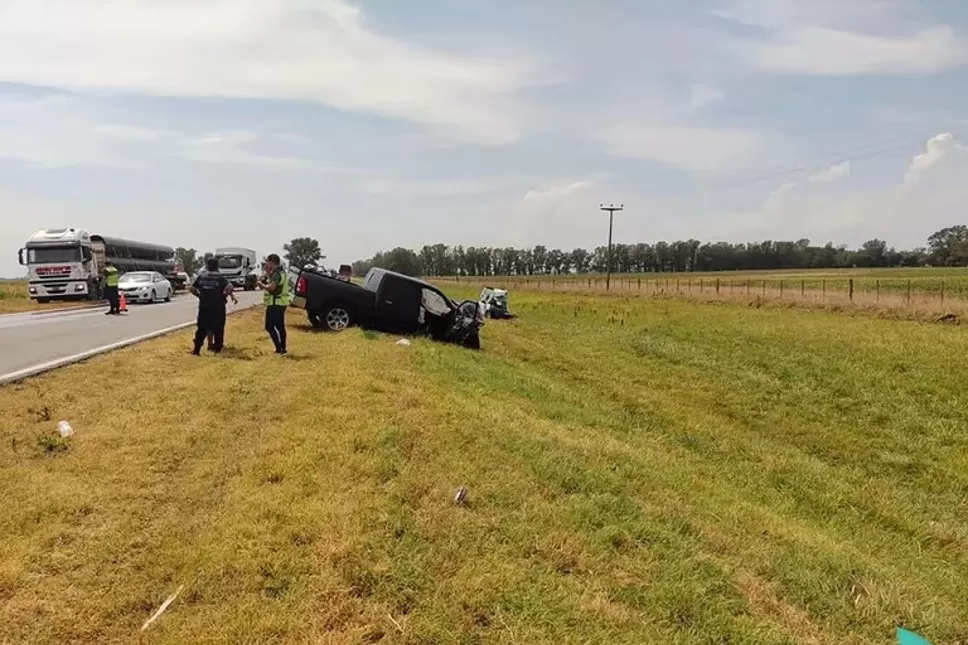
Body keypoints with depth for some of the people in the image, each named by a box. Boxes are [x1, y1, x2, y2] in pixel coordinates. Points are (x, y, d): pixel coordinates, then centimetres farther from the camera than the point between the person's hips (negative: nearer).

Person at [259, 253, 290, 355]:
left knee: (270, 327, -7)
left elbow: (272, 287, -31)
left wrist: (262, 284, -15)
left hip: (275, 304, -10)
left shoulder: (276, 273, -17)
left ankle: (279, 349, -10)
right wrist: (268, 274, 9)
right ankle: (282, 349, 19)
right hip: (281, 303, 10)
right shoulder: (281, 272, 15)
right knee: (280, 326, 14)